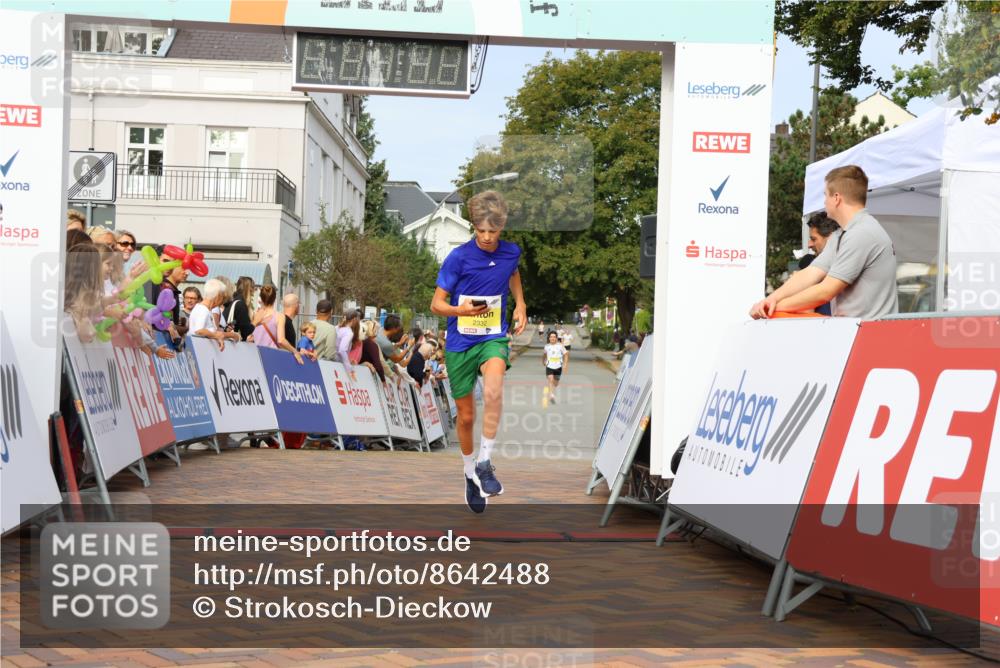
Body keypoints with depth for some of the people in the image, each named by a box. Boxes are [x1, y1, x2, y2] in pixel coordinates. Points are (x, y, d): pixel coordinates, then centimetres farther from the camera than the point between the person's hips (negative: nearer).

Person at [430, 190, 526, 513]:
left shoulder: (511, 252, -3)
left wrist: (520, 305, 13)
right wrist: (464, 310, -29)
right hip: (459, 344, -1)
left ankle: (484, 463, -21)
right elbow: (436, 305, -10)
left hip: (493, 339, 1)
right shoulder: (458, 257, -13)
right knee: (466, 415, 10)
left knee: (493, 391, -32)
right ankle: (469, 473, 35)